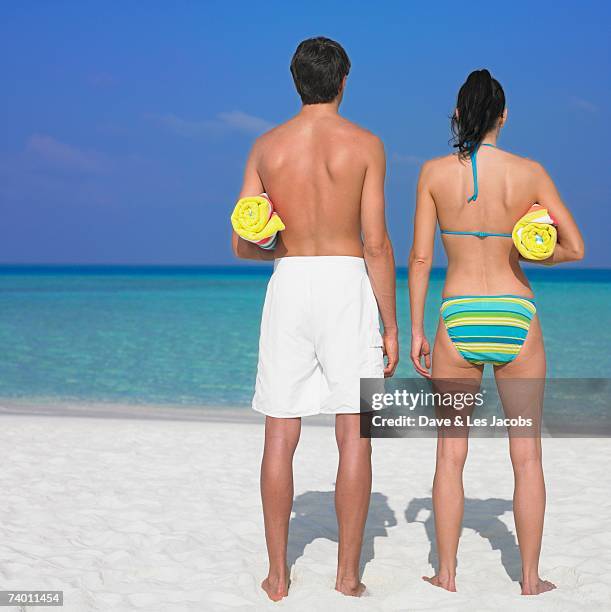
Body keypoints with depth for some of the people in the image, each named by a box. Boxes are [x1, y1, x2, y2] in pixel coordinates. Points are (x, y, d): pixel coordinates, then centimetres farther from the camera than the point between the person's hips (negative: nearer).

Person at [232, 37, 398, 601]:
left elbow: (242, 244, 5)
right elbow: (376, 244, -7)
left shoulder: (266, 146, 6)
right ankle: (348, 573, 6)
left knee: (281, 437, 7)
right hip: (347, 284, -2)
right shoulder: (365, 145, -2)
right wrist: (391, 325, 0)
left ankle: (278, 575, 11)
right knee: (355, 436, 4)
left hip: (288, 283, 2)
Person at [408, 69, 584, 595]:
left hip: (459, 320, 0)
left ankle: (446, 575, 13)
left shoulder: (435, 172, -3)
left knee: (451, 453, 10)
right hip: (516, 318, 0)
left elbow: (421, 258, -3)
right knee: (527, 454, 9)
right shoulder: (530, 173, -2)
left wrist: (416, 331, 4)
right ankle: (530, 578, 14)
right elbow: (575, 248, 0)